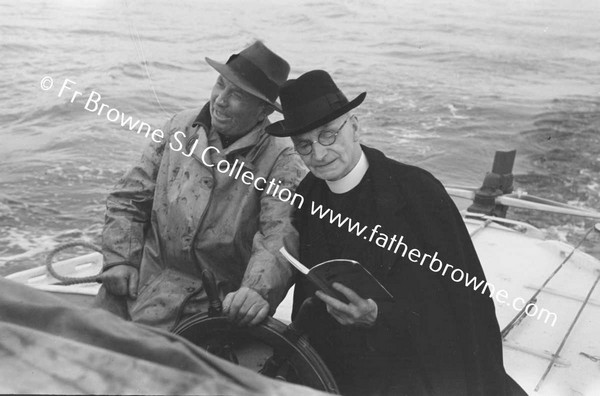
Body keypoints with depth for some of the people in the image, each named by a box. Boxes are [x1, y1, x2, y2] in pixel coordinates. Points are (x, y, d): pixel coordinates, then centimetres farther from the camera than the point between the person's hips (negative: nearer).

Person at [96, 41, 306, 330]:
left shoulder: (281, 161, -8)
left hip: (217, 301, -3)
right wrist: (120, 260, -2)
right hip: (142, 280, 4)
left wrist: (258, 290, -39)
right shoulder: (180, 127, 5)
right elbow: (129, 199, 9)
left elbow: (281, 236, -20)